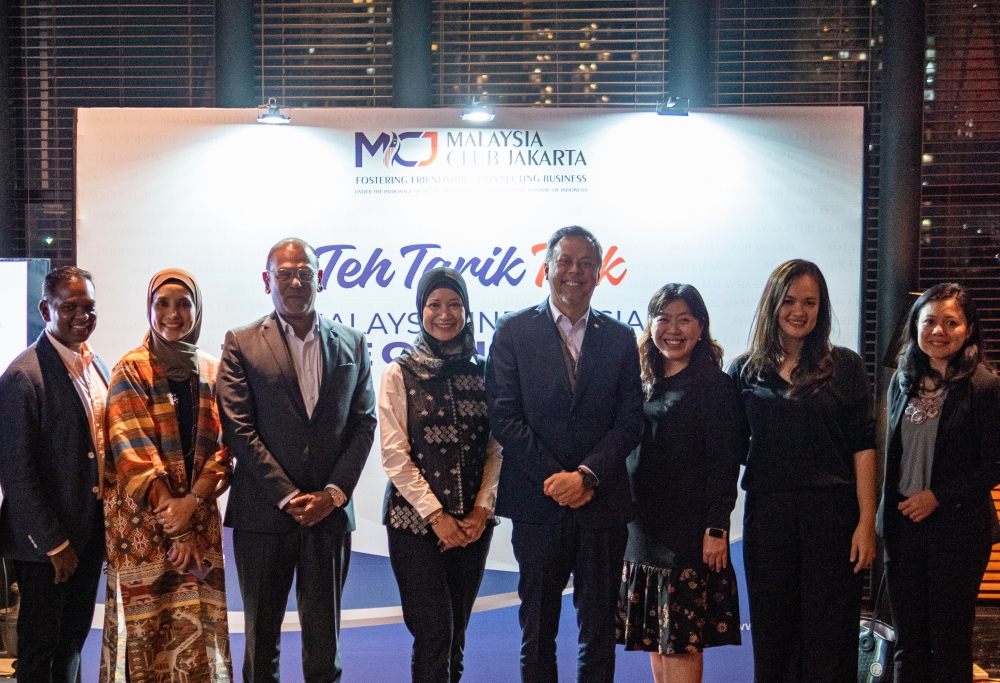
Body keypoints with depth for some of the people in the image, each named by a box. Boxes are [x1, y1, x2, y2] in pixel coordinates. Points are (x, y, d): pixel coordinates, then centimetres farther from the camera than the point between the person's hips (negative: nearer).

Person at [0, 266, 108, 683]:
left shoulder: (96, 367, 7)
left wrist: (108, 522, 8)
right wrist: (53, 544, -16)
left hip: (92, 530, 7)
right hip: (46, 539, -7)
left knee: (74, 638, 18)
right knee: (40, 647, 9)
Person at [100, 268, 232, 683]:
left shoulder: (213, 373, 7)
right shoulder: (131, 370, -3)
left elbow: (223, 446, 2)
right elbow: (133, 452, -9)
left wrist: (192, 502, -15)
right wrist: (175, 526, -13)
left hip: (200, 520, 3)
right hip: (141, 521, -3)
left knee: (199, 626, 4)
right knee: (147, 625, 1)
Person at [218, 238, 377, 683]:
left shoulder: (352, 345, 9)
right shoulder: (242, 344, 0)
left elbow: (364, 424, 6)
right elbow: (238, 429, -6)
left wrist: (334, 493, -6)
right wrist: (288, 496, -11)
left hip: (329, 513, 2)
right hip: (263, 513, -1)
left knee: (324, 641, 6)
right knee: (261, 637, 10)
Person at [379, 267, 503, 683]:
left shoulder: (483, 373, 7)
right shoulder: (400, 374, -1)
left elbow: (496, 449, 5)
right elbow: (395, 454, -5)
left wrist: (482, 510, -6)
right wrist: (436, 516, -10)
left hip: (473, 524, 3)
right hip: (415, 521, -3)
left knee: (455, 635, 10)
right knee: (434, 634, -7)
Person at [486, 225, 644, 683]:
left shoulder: (621, 339, 8)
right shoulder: (514, 331, 2)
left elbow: (630, 422, 2)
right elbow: (504, 417, -5)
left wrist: (586, 475, -12)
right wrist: (553, 478, -12)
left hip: (603, 503, 2)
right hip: (538, 504, -1)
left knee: (599, 630, 8)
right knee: (538, 629, 9)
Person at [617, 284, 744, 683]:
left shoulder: (714, 385, -5)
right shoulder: (642, 383, 11)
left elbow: (724, 462, -10)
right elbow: (624, 452, 13)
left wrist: (716, 529, -15)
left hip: (689, 530, -6)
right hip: (641, 526, 6)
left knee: (682, 639, -3)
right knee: (652, 637, 11)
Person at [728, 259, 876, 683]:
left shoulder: (844, 366, 3)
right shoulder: (745, 371, 8)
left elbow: (862, 446, -1)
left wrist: (867, 521, -7)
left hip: (832, 515, -2)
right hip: (766, 515, 2)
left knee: (828, 639, 3)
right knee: (771, 636, 9)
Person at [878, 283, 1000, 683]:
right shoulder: (903, 382, 7)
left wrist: (938, 496, -14)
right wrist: (889, 514, 8)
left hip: (957, 529, -4)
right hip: (903, 525, 5)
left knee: (949, 640, 7)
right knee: (908, 641, 11)